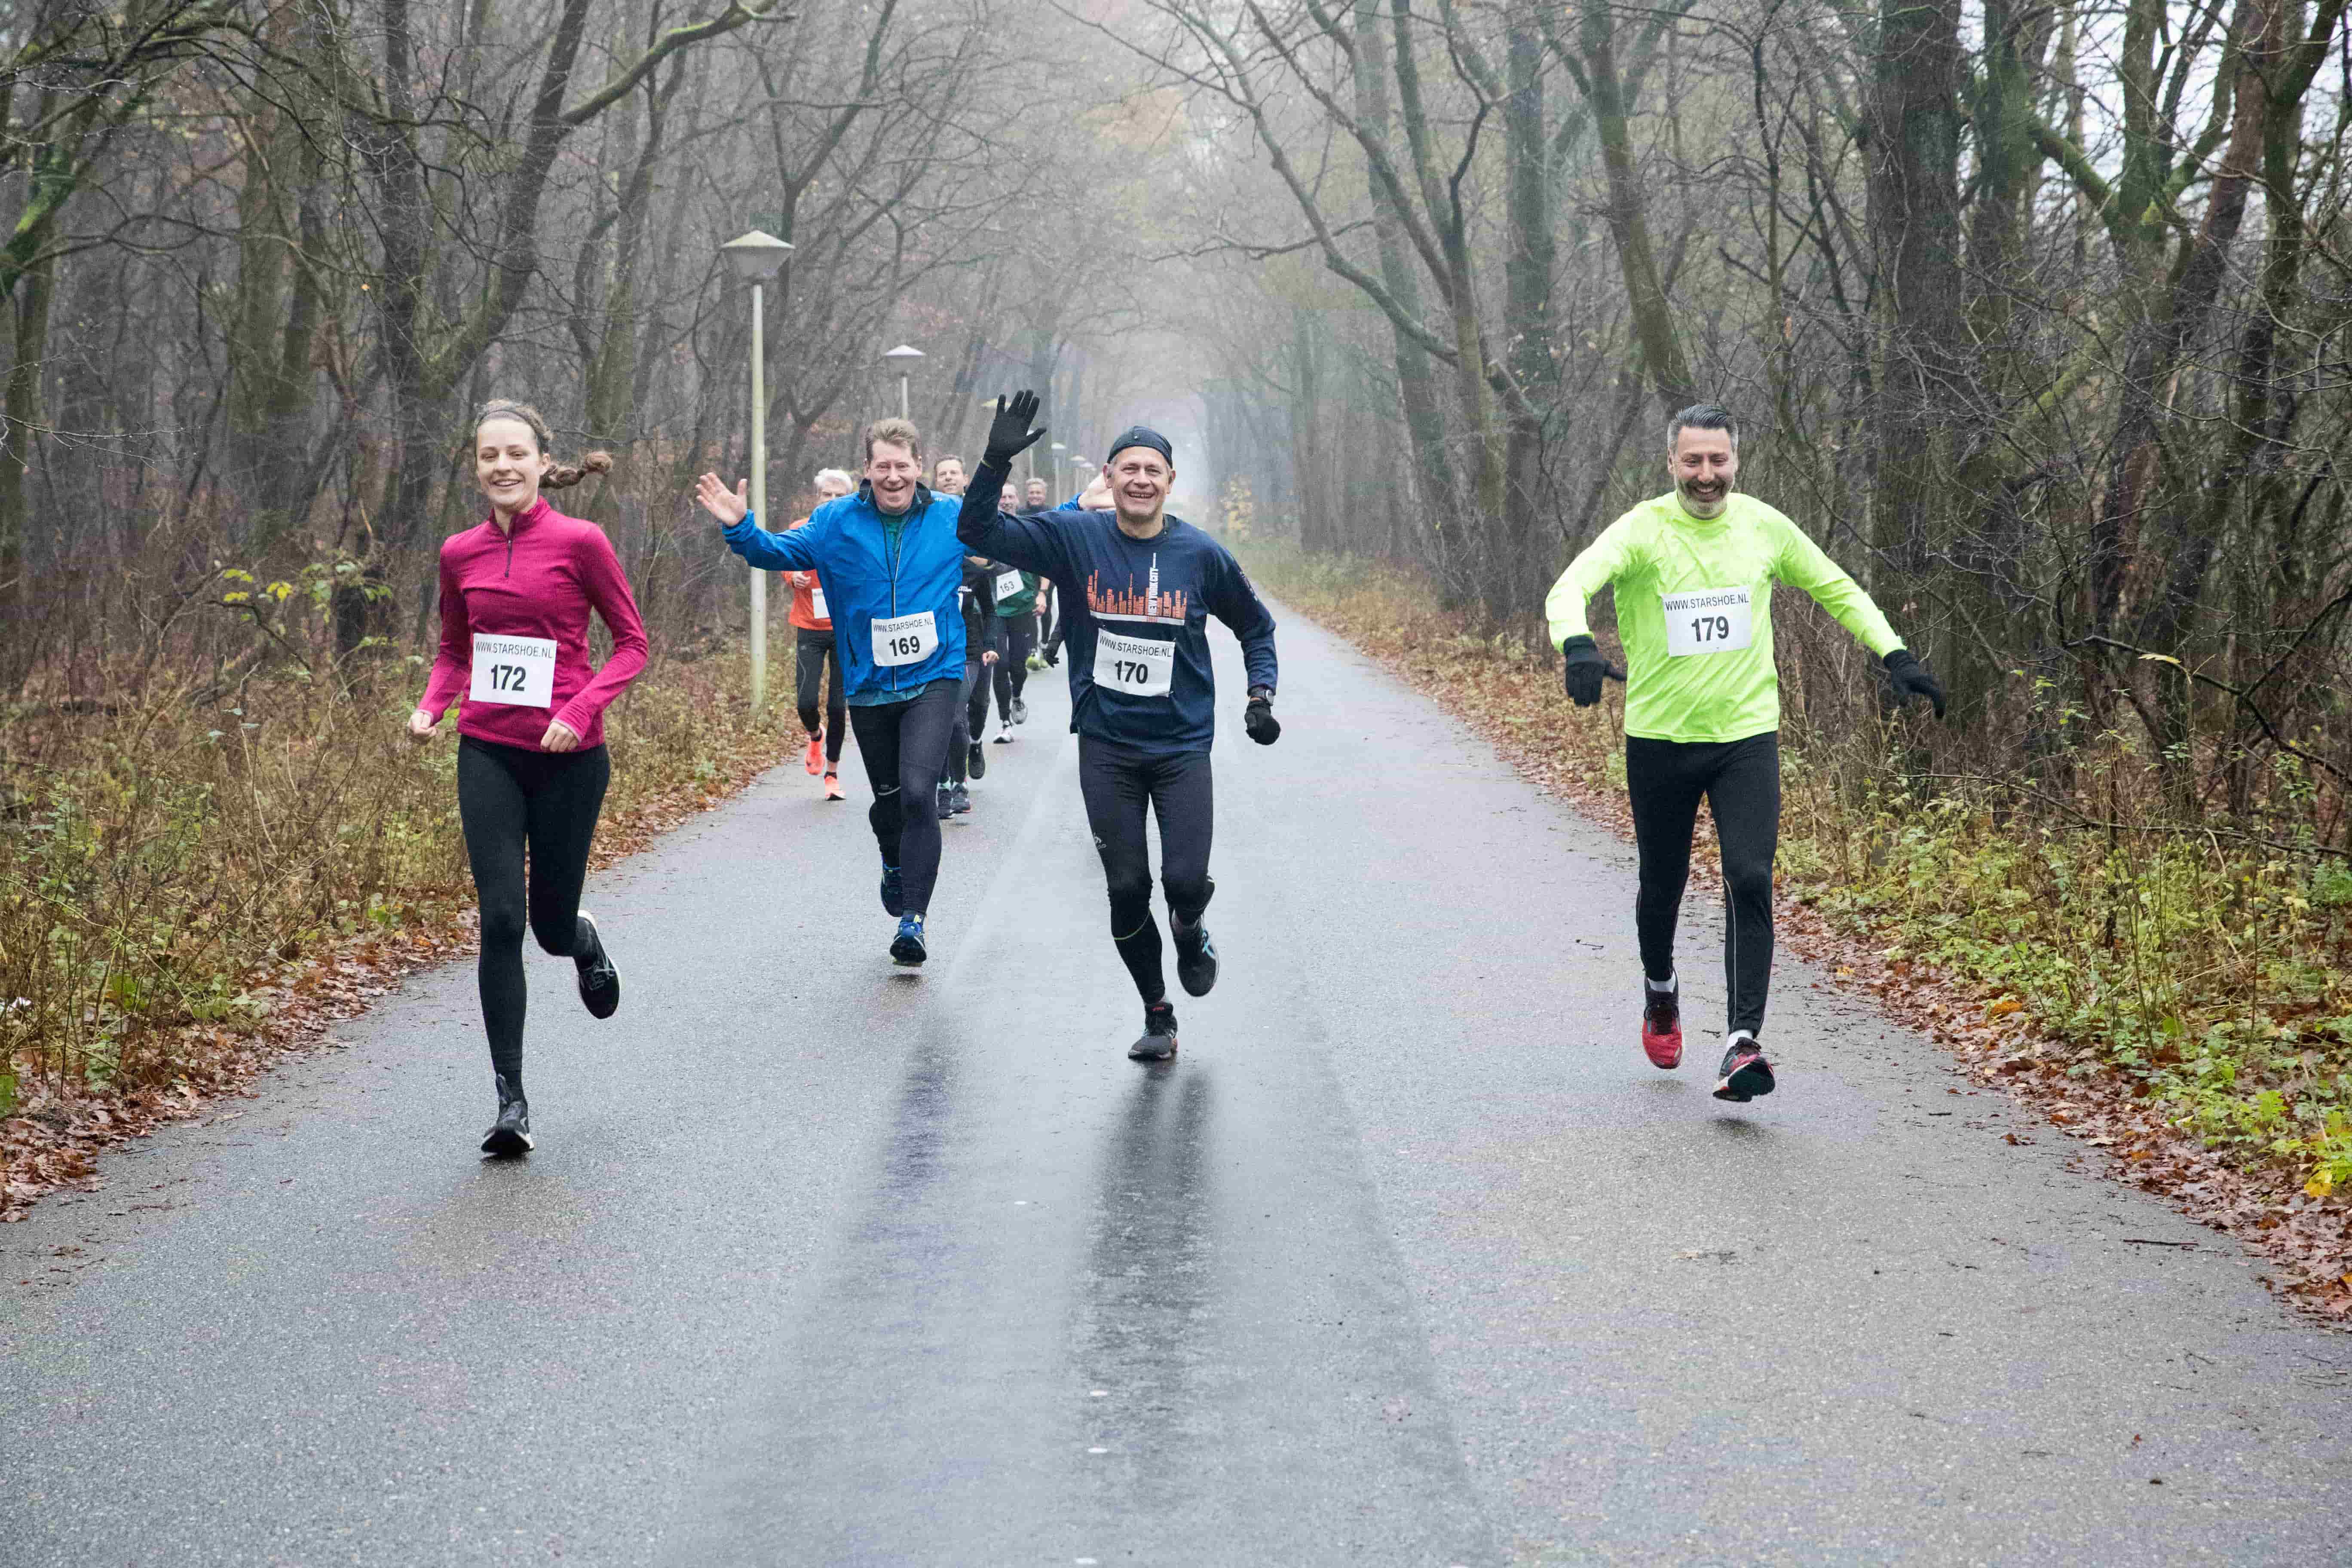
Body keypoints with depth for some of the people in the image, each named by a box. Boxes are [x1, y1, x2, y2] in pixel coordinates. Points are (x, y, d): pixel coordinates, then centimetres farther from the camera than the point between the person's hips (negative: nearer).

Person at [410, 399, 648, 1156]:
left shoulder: (579, 542, -6)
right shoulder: (461, 553, 5)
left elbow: (631, 642, -1)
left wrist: (581, 709, -16)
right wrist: (430, 705, -1)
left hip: (568, 758, -2)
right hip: (488, 755, 2)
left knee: (551, 926, 7)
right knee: (501, 919, -9)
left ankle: (586, 939, 47)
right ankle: (511, 1101, -2)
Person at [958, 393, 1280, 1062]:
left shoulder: (1202, 554, -2)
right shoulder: (1074, 537, -3)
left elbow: (1255, 625, 14)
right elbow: (978, 530, -9)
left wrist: (1260, 696, 2)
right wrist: (997, 461, -23)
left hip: (1183, 744, 0)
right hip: (1105, 745, 0)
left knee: (1185, 878, -12)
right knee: (1127, 888, 2)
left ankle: (1190, 929, 26)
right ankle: (1157, 1015, 22)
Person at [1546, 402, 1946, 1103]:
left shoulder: (1764, 527, 2)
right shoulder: (1641, 530, -9)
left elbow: (1838, 590, 16)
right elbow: (1572, 586, -24)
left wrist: (1896, 656, 8)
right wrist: (1577, 645, -45)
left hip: (1747, 735, 1)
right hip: (1659, 737, -1)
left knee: (1750, 882, -14)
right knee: (1662, 885, 13)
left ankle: (1743, 1041, -14)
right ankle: (1660, 989, 43)